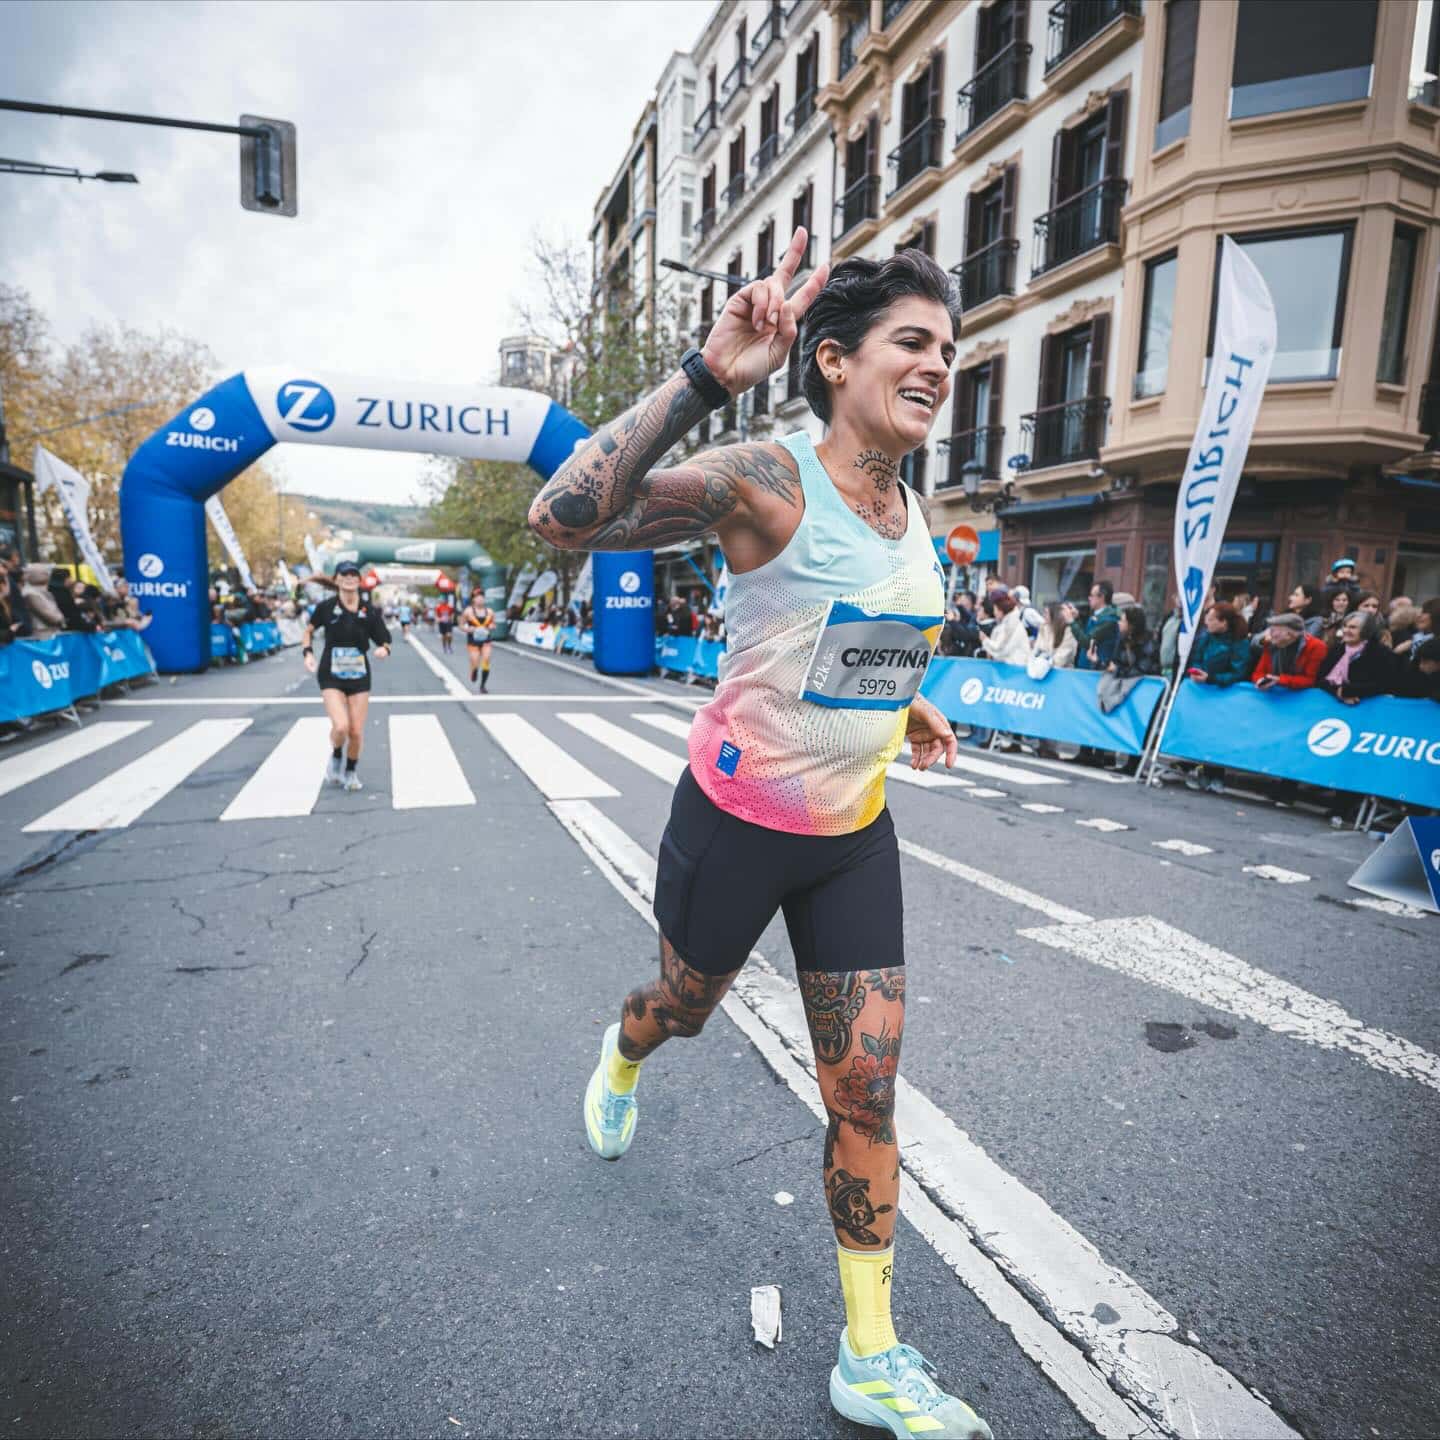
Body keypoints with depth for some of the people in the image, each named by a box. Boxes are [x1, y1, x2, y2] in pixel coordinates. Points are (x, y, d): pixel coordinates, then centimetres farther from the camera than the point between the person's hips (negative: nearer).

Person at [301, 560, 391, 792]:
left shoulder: (370, 609, -5)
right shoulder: (326, 606, -6)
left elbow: (383, 641, 1)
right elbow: (309, 629, 10)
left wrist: (384, 649, -22)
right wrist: (307, 652, -5)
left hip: (359, 677, 2)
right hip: (331, 676, -2)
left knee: (357, 732, 2)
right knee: (341, 726, -19)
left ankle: (350, 772, 29)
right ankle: (335, 757, 16)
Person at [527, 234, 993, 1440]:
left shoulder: (910, 505, 3)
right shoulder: (766, 482, -19)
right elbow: (564, 516, -34)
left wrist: (900, 705, 8)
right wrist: (708, 376, -38)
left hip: (856, 836, 5)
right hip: (738, 823, -5)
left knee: (867, 1090, 8)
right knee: (686, 1005, 23)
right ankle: (621, 1062, 63)